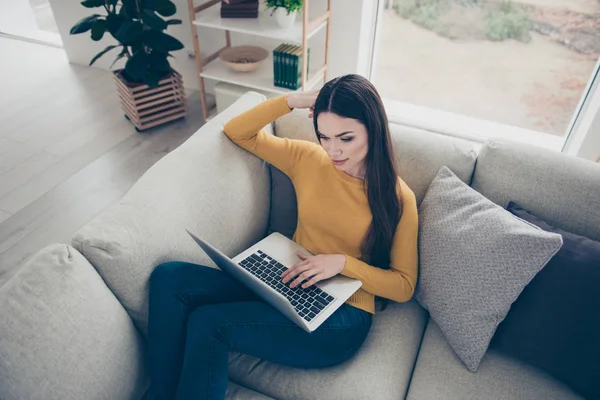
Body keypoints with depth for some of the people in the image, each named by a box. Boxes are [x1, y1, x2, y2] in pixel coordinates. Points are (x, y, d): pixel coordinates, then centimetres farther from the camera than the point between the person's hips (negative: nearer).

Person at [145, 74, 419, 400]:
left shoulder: (398, 198, -6)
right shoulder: (308, 159, 2)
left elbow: (404, 286, -2)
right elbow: (236, 132, 8)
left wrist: (343, 262, -17)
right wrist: (292, 101, -6)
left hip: (340, 317, -4)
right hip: (285, 285, 5)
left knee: (207, 323, -25)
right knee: (170, 277, -15)